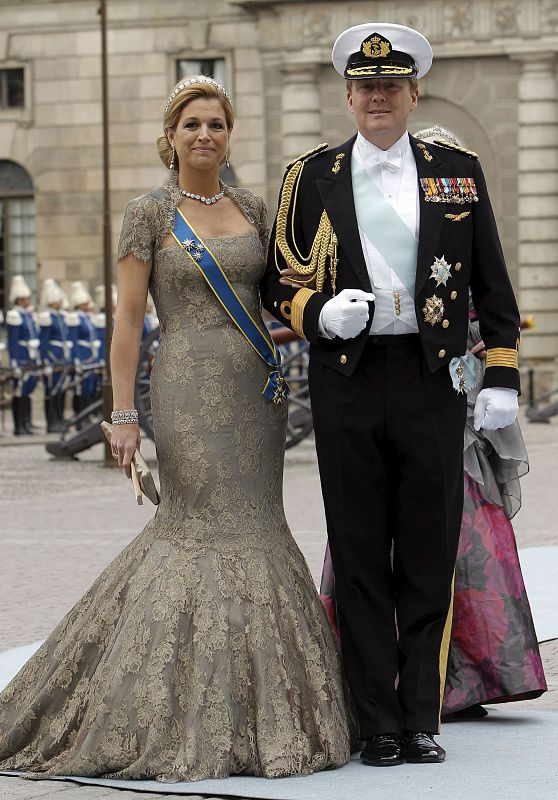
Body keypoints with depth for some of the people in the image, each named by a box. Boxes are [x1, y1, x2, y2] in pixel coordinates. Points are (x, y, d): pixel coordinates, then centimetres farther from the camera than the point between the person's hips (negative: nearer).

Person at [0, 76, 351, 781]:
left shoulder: (252, 209, 13)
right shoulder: (148, 213, -2)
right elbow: (128, 319, -5)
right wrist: (123, 414, -10)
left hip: (256, 386, 5)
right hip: (190, 387, -5)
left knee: (248, 527, 5)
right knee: (215, 531, -8)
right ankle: (204, 722, 0)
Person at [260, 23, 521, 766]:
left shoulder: (458, 171, 9)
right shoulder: (311, 176, 8)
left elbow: (492, 285, 10)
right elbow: (279, 282, 10)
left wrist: (502, 375, 2)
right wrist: (321, 313, -11)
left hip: (431, 380, 0)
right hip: (346, 385, 0)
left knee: (429, 557, 3)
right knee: (360, 559, 3)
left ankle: (421, 719, 12)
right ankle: (378, 724, 11)